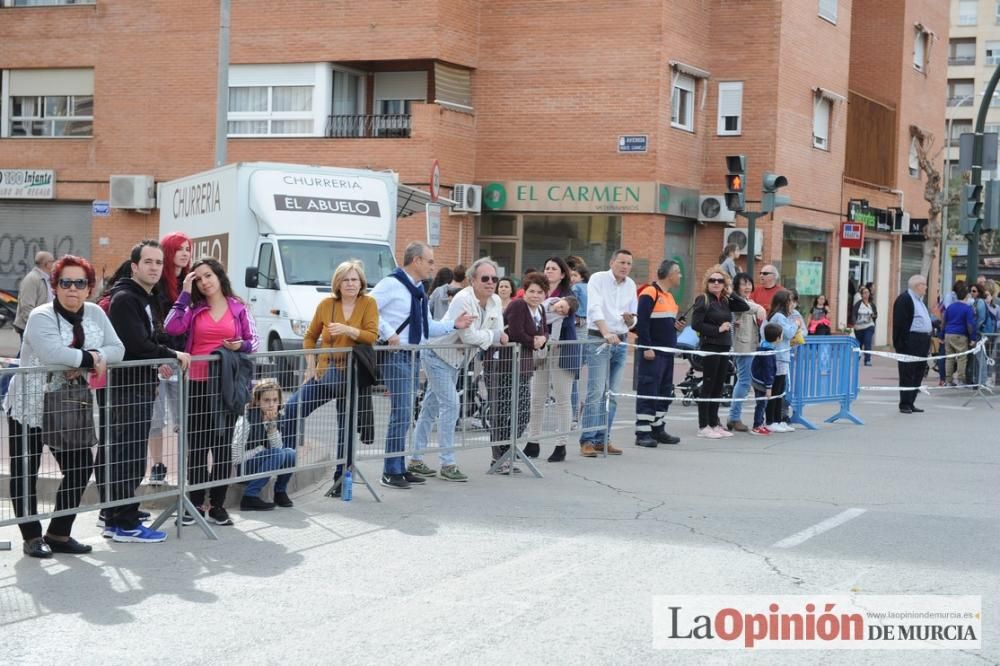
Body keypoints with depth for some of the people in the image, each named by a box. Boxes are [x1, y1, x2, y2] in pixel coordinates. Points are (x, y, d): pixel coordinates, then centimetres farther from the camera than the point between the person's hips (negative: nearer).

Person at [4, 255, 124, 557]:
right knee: (24, 472, 2)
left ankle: (59, 534, 17)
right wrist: (91, 357, -24)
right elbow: (54, 353, -35)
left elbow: (117, 349, -6)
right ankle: (32, 537, 16)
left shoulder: (96, 314, 1)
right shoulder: (41, 317, -18)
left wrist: (89, 361, -23)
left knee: (80, 467, 4)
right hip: (28, 407, -5)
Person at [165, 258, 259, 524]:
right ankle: (195, 503, 14)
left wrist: (241, 346, -16)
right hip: (197, 382, 1)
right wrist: (185, 293, -10)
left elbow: (255, 341, 6)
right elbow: (172, 328, -14)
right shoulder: (193, 309, 4)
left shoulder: (238, 308, 4)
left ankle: (217, 505, 11)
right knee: (196, 445, 5)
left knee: (223, 443, 4)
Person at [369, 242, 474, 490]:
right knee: (401, 415, -12)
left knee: (405, 415, 12)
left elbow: (429, 327, 23)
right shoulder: (392, 284, -11)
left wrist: (454, 324, 9)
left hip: (413, 356, 9)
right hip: (395, 355, -9)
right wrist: (388, 333, -21)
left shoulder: (419, 290, 18)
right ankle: (390, 472, -7)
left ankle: (399, 468, 19)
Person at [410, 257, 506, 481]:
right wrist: (494, 336, -17)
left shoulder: (495, 302, -2)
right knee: (450, 404, -13)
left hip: (455, 358, 8)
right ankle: (447, 464, -8)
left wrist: (499, 338, -19)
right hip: (438, 354, -8)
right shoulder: (463, 300, -26)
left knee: (431, 407, 13)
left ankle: (416, 460, 20)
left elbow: (500, 336, 1)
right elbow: (468, 336, -28)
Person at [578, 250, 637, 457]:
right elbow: (595, 309, -19)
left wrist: (630, 320, -9)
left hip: (620, 342, 6)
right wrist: (606, 333, -32)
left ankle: (601, 439, 13)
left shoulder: (631, 285, 12)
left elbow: (632, 322, 16)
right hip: (598, 339, -6)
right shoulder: (598, 279, -6)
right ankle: (587, 441, -11)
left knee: (611, 394, 7)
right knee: (596, 392, -12)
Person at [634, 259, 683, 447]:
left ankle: (658, 429, 21)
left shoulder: (668, 296, 17)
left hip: (667, 352, 10)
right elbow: (641, 322, -18)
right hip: (652, 353, -10)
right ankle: (642, 433, -8)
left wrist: (675, 324, 8)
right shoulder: (649, 294, -12)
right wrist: (646, 347, -21)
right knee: (648, 391, -9)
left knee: (665, 392, 13)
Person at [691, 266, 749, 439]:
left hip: (724, 348, 7)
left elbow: (745, 307, 12)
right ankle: (703, 427, 0)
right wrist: (717, 329, -15)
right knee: (708, 386, -4)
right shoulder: (703, 300, -7)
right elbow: (695, 324, -14)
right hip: (710, 347, -7)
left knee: (718, 387, 10)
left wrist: (731, 293, 5)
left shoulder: (725, 301, 14)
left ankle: (714, 424, 17)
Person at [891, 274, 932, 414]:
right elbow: (900, 323, -16)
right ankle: (905, 404, -3)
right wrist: (901, 343, -21)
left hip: (922, 343, 10)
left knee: (918, 374, 10)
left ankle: (910, 403, 16)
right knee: (908, 374, -7)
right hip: (910, 343, -10)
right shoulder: (904, 299, -10)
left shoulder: (919, 299, 21)